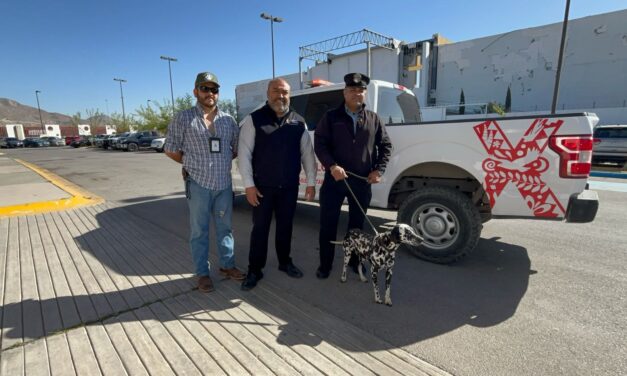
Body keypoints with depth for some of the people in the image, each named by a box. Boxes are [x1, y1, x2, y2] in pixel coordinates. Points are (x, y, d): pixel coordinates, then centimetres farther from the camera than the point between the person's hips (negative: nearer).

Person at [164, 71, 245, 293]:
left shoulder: (228, 120, 6)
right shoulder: (183, 119, -3)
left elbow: (238, 148, 15)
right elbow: (170, 150, 2)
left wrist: (222, 160, 6)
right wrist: (192, 164, 5)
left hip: (224, 184, 3)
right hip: (198, 184, -3)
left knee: (224, 228, 14)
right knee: (199, 231, 7)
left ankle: (227, 265, 29)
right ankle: (202, 273, 21)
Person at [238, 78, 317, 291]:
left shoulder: (298, 122, 5)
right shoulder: (254, 119, -4)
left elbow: (307, 153, 6)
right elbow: (244, 153, -7)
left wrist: (311, 182, 3)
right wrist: (249, 185, -12)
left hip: (290, 186, 3)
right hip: (263, 186, -3)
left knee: (285, 226, 15)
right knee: (260, 228, 6)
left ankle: (285, 262, 34)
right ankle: (254, 270, 22)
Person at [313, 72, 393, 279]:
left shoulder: (374, 119, 9)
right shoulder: (331, 117, 2)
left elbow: (386, 146, 11)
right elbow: (319, 144, -5)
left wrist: (379, 170, -2)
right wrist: (332, 166, -20)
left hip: (362, 182, 2)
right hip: (334, 179, -2)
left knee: (357, 224, 15)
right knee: (328, 224, 5)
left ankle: (355, 261, 33)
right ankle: (325, 264, 22)